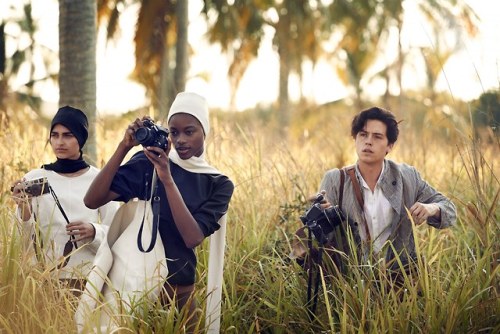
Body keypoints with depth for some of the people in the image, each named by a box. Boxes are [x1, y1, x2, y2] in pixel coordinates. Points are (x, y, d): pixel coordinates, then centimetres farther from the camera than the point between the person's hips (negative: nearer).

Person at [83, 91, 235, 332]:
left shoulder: (218, 184, 0)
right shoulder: (148, 163, -4)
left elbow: (193, 238, -16)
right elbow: (92, 200, -14)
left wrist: (167, 179, -22)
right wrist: (124, 147, -19)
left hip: (178, 290, 1)